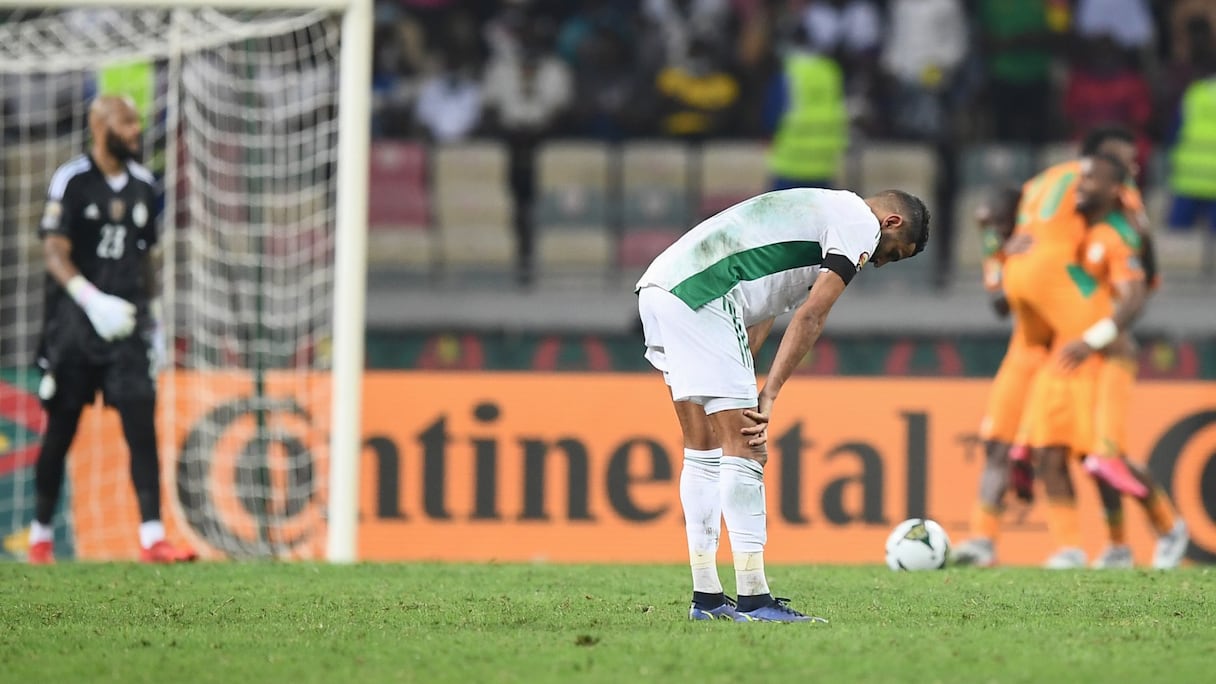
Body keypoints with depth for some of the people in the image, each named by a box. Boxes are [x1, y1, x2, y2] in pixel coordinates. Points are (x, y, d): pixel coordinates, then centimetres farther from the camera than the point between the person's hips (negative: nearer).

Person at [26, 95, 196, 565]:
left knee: (142, 424, -8)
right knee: (60, 431, 4)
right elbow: (55, 253, -14)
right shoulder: (72, 181, -7)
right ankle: (40, 534, 17)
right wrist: (94, 301, -26)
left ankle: (151, 538, -13)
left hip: (127, 321, 4)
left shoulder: (143, 186, 11)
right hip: (77, 319, -4)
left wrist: (154, 316, 15)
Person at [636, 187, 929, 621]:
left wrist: (746, 398, 17)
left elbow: (759, 319, 25)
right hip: (698, 295, -10)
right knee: (743, 450, -7)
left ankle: (706, 599, 16)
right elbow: (810, 317, -7)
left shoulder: (821, 211, 31)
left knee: (703, 450, 14)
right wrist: (768, 396, -7)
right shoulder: (861, 223, 2)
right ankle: (753, 599, -9)